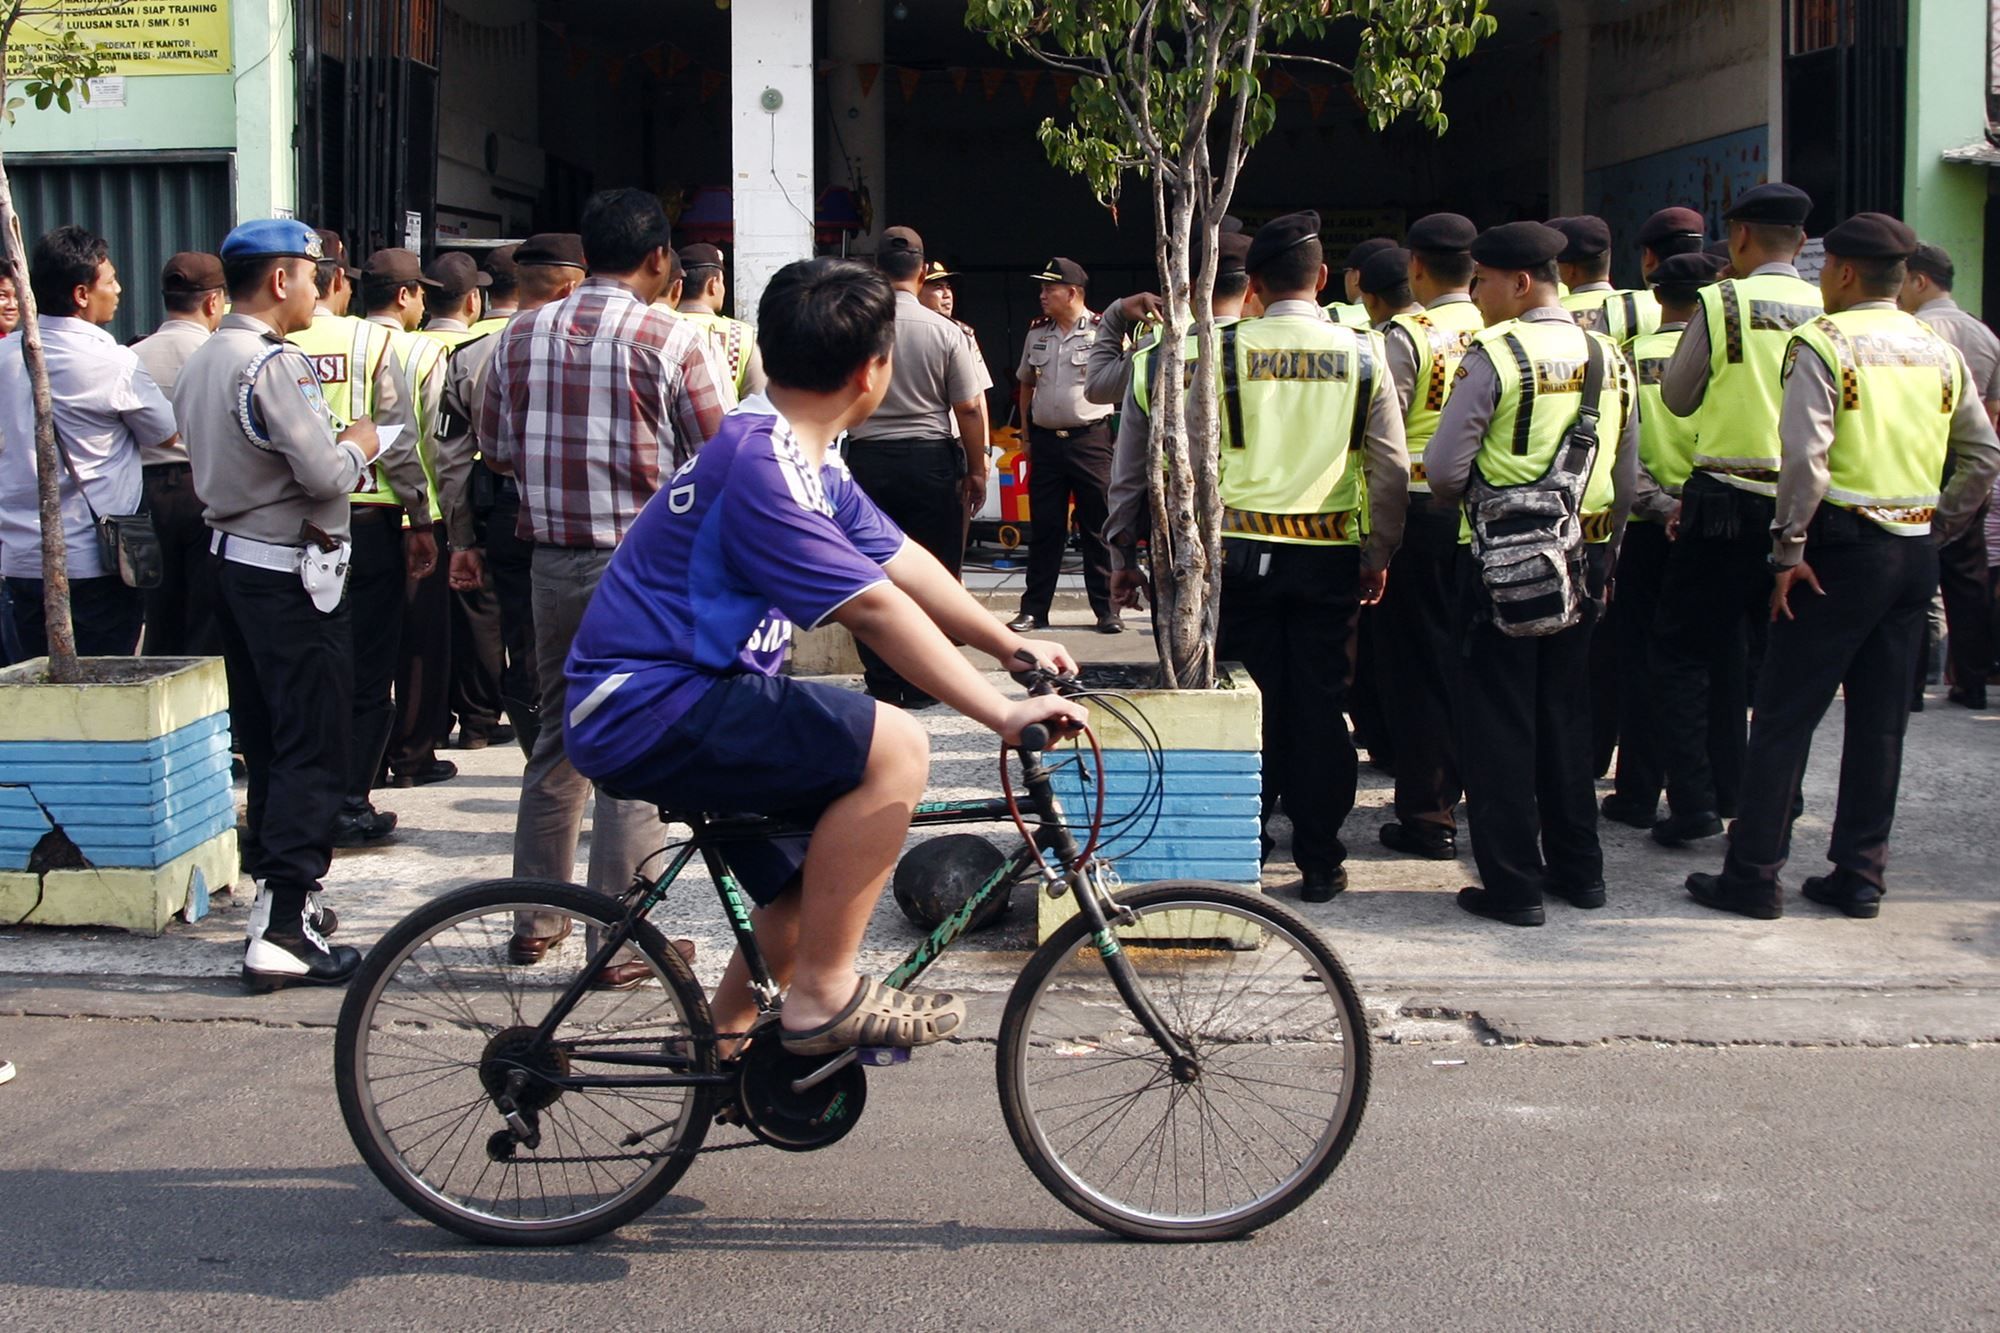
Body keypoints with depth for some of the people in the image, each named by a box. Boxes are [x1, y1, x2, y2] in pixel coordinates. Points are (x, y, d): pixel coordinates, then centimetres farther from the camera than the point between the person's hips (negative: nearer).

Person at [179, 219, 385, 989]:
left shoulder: (203, 361, 11)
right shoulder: (274, 364, -19)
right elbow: (326, 474, -23)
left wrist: (337, 451, 12)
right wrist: (358, 444, -3)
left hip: (233, 557, 10)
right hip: (291, 572, -10)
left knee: (265, 740, 16)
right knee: (313, 749, -7)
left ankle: (277, 889, 25)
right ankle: (282, 928, -9)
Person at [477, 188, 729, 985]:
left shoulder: (523, 335, 5)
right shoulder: (672, 340, -10)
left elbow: (495, 449, 11)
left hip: (554, 561, 5)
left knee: (558, 736, 18)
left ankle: (535, 917, 26)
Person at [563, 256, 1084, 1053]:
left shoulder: (806, 462, 11)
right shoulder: (760, 464, -22)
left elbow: (903, 563, 15)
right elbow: (873, 608, -25)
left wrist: (1011, 644, 12)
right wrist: (1003, 715, -24)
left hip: (683, 699, 11)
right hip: (647, 711, -11)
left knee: (819, 877, 20)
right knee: (893, 748, -23)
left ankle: (729, 1034, 35)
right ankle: (823, 996, -14)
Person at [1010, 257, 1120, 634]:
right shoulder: (1037, 335, 11)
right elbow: (1025, 385, 22)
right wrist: (1027, 435, 16)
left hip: (1090, 440, -4)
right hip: (1045, 441, 4)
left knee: (1099, 528, -1)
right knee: (1043, 529, 7)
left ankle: (1107, 610, 5)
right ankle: (1034, 610, 13)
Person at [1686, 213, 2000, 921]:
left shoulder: (1822, 342, -9)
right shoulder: (1939, 350, 11)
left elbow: (1805, 455, -19)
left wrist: (1789, 550, -14)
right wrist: (1940, 526, 18)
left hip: (1845, 545, -6)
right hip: (1916, 553, 6)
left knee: (1784, 715, -1)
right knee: (1881, 719, 11)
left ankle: (1753, 876, 2)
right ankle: (1860, 876, 16)